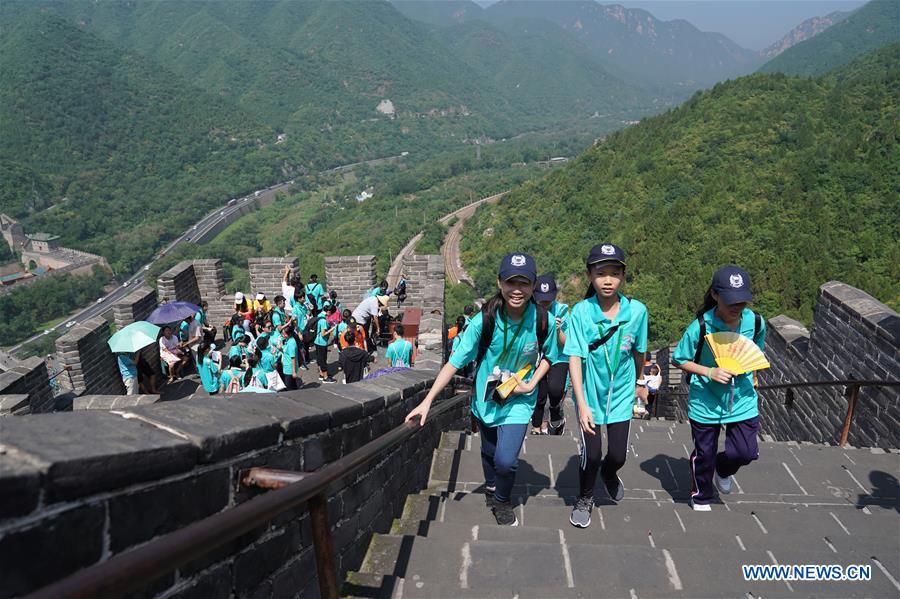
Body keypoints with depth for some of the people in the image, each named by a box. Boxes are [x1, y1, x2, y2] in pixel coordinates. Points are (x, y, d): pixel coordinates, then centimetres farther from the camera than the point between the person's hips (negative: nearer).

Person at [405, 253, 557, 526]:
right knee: (489, 452, 22)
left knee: (506, 460, -14)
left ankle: (502, 501, 19)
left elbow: (548, 356, 1)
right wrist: (427, 401, -22)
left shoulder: (543, 321, -20)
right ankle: (490, 489, 55)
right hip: (486, 397, 1)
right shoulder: (484, 321, -23)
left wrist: (531, 384, -13)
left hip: (519, 400, -1)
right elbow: (455, 362, -19)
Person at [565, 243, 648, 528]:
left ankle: (608, 474, 46)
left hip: (620, 394, 2)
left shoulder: (637, 310, -13)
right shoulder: (581, 311, -18)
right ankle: (584, 499, 32)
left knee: (618, 455, 8)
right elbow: (575, 358, -20)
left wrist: (637, 383, 18)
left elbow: (638, 352, 3)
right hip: (590, 394, -2)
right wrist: (581, 403, -26)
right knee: (591, 454, 1)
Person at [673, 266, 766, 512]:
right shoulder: (701, 326, -22)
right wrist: (709, 372, -23)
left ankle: (723, 469, 39)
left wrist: (748, 367, -7)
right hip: (706, 401, -2)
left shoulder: (756, 322, -11)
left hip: (742, 399, 3)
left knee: (746, 452, 2)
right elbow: (680, 360, -10)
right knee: (704, 454, 13)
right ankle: (701, 496, 42)